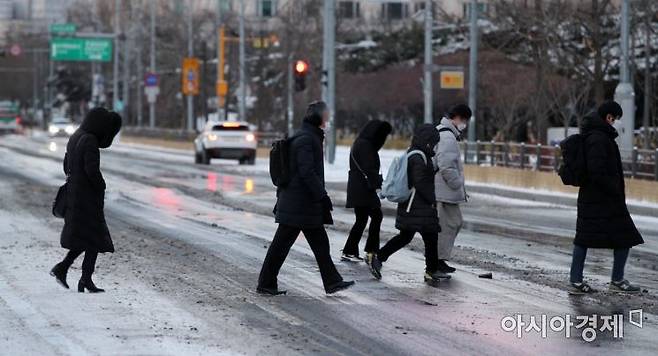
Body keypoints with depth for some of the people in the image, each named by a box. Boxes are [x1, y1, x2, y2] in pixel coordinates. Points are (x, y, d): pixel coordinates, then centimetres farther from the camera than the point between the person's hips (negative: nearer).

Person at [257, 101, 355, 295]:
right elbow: (307, 172, -23)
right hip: (299, 205, -10)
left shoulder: (310, 137, 16)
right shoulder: (306, 139, -16)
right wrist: (322, 196, -21)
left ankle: (332, 282, 13)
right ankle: (266, 284, 5)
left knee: (320, 243, 10)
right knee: (281, 244, -2)